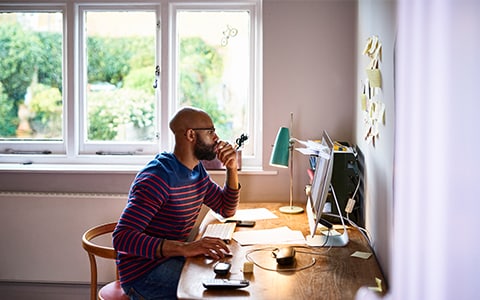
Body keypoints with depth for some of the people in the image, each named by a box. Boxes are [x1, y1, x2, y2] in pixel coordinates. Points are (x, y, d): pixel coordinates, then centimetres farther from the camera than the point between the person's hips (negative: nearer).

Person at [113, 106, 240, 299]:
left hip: (173, 259, 9)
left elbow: (227, 210, 18)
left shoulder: (197, 170, 6)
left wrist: (232, 169, 1)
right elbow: (122, 237, -30)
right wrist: (184, 248, -39)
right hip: (143, 273, -9)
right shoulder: (158, 177, -23)